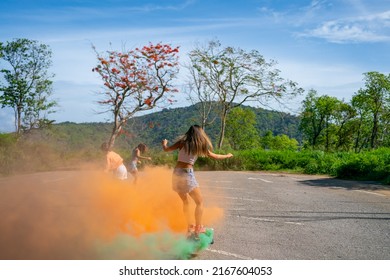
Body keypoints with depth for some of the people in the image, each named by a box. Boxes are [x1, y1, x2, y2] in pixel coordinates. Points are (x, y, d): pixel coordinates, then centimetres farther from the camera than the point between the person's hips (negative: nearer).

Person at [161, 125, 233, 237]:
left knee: (185, 202, 20)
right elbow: (215, 156, 12)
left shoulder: (182, 142, 7)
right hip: (187, 173, -5)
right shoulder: (199, 146, 3)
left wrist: (164, 143, 31)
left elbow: (166, 149, 9)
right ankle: (198, 228, 2)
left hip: (176, 173, 5)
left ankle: (190, 227, 24)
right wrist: (227, 155, 29)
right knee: (199, 202, 6)